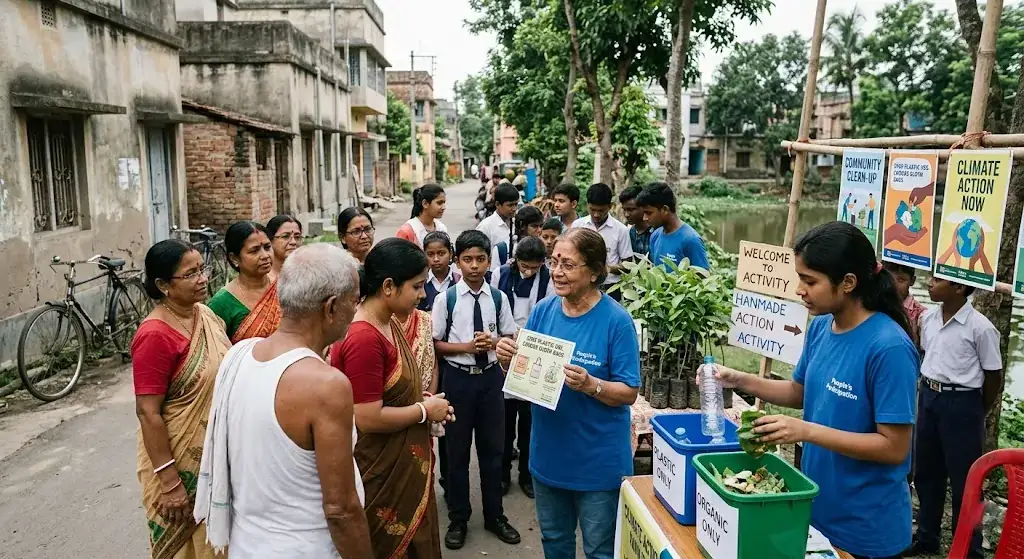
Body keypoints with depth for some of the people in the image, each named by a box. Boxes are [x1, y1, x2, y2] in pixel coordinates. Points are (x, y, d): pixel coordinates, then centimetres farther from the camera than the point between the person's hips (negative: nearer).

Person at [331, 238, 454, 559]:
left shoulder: (389, 324, 3)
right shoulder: (363, 339, -27)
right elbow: (368, 419, -28)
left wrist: (422, 401, 1)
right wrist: (425, 411, -16)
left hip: (405, 464, 9)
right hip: (380, 473, -9)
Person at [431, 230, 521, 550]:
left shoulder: (498, 298, -3)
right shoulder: (445, 299, -9)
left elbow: (511, 338, 6)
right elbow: (434, 344, -5)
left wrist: (493, 342, -14)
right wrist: (467, 347, -18)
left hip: (491, 377, 2)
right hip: (458, 378, -2)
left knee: (493, 448, 15)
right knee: (457, 450, 11)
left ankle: (494, 515, 35)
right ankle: (458, 519, 31)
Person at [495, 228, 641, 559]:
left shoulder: (616, 320, -18)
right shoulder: (543, 310, -4)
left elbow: (629, 393, -15)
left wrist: (589, 385, -32)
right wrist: (508, 359, -18)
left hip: (598, 459, -5)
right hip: (549, 453, 5)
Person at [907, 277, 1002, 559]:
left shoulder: (980, 327, -16)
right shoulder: (928, 318, 2)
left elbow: (994, 375, -7)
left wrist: (977, 413, 3)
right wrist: (928, 392, 16)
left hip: (961, 403, -6)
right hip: (929, 398, 6)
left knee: (963, 479, 5)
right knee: (926, 473, 16)